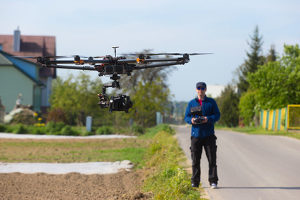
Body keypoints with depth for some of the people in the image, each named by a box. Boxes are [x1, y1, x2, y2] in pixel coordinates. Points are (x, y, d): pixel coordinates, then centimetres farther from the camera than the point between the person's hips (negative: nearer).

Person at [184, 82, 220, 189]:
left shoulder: (211, 102, 6)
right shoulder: (191, 103, 11)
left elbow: (217, 115, 2)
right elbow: (186, 117, 10)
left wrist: (208, 119, -17)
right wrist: (191, 120, -13)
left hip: (209, 135, -1)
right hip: (196, 135, 1)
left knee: (212, 159, -5)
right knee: (195, 159, 2)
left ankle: (213, 181, -2)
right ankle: (195, 182, 8)